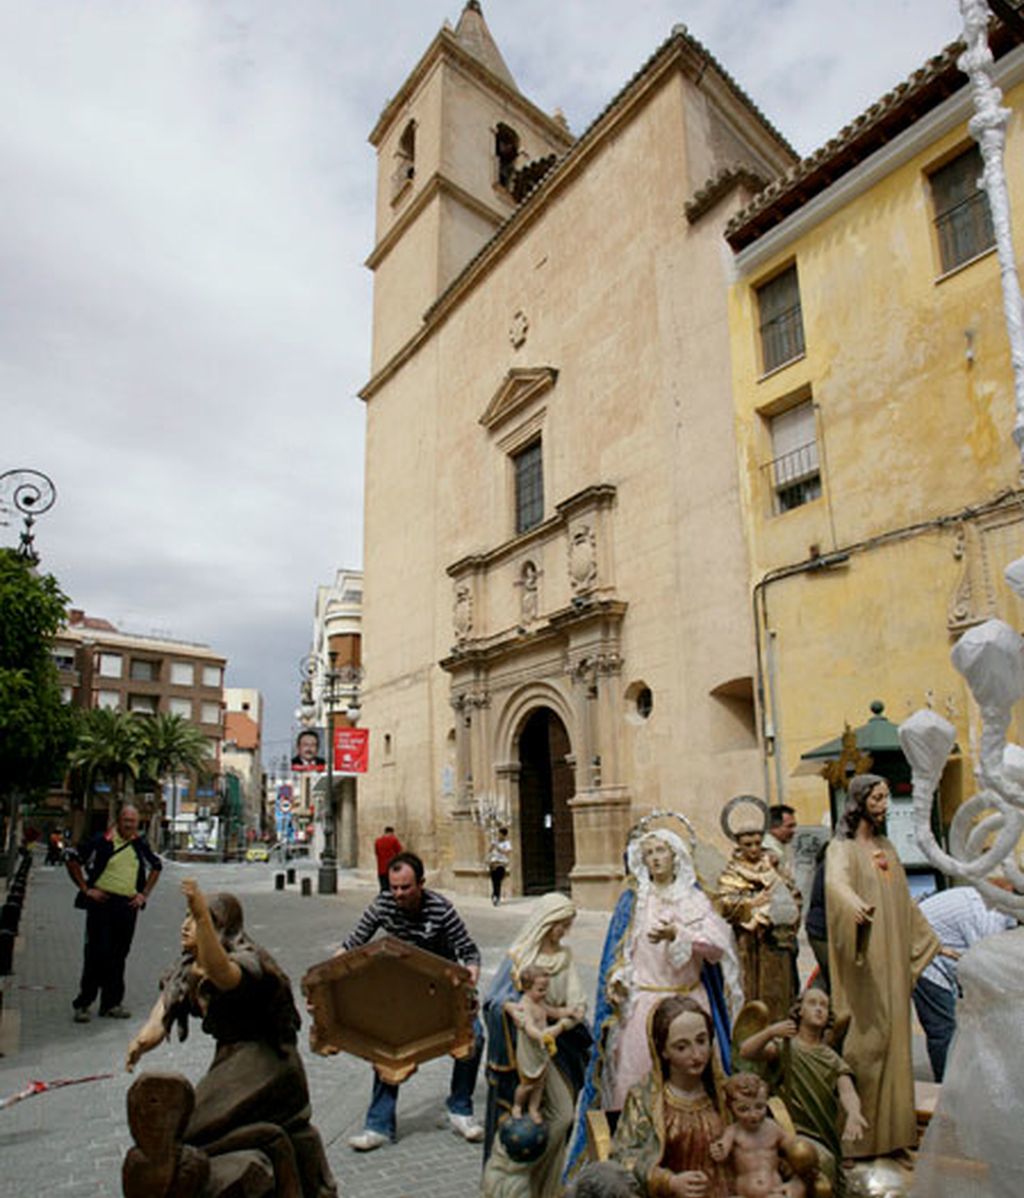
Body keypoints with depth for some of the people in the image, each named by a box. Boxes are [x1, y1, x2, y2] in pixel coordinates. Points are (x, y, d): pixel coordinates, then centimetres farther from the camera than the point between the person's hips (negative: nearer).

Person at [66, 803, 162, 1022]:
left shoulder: (140, 845, 8)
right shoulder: (102, 841, -7)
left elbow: (156, 867, 22)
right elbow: (72, 860, -2)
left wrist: (145, 894, 13)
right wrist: (85, 889, -5)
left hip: (128, 906, 5)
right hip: (102, 903, -4)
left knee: (119, 956, 10)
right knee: (96, 954, -5)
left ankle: (111, 1003, 20)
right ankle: (82, 1004, 7)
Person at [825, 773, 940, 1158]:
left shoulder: (886, 848, 15)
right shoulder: (842, 848, -9)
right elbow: (836, 881, -31)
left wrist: (932, 941, 25)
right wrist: (855, 903, -51)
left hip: (895, 958, 7)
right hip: (865, 960, -7)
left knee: (894, 1034, 10)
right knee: (869, 1036, -7)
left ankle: (891, 1130, 20)